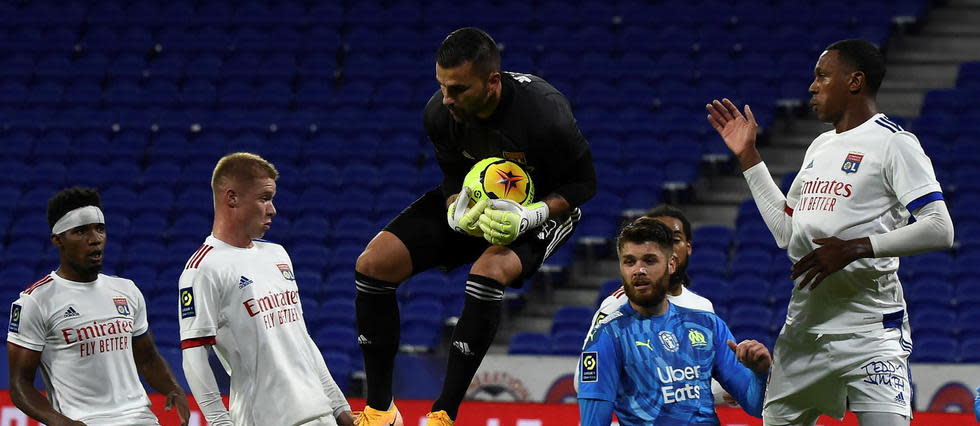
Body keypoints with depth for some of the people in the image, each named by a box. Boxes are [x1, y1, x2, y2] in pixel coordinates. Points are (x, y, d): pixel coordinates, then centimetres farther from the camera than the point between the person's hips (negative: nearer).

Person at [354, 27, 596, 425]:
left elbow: (583, 183, -18)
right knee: (373, 264, -9)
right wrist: (457, 213, -24)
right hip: (475, 199, 5)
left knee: (488, 272, -36)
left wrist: (528, 217, -32)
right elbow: (454, 178, -1)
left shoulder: (544, 112, -33)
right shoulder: (440, 112, -19)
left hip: (540, 207, -5)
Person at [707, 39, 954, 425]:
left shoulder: (893, 143, -8)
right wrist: (748, 156, 24)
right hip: (805, 323, 9)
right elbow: (787, 232, 24)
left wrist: (854, 248, -23)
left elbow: (940, 230, -17)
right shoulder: (820, 147, 19)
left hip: (869, 325, -9)